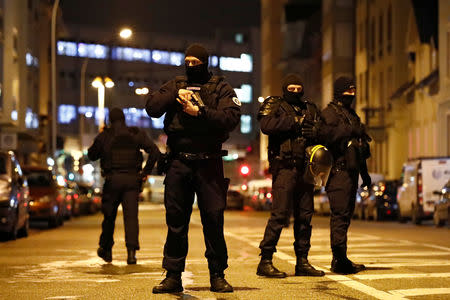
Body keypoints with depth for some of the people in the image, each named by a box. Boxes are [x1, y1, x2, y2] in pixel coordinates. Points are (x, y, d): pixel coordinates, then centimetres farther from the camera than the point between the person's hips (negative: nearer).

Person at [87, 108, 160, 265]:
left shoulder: (104, 136, 1)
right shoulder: (137, 134, 4)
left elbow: (92, 155, 13)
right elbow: (155, 152, -4)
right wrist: (146, 172, 1)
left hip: (112, 180, 0)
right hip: (132, 180, 0)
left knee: (109, 215, 14)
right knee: (131, 215, -2)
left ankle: (106, 249, 26)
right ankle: (132, 251, -15)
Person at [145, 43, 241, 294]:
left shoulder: (221, 89, 5)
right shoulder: (176, 85, 13)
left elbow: (231, 118, -10)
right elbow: (152, 108, 0)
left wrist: (199, 111, -14)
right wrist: (175, 95, -10)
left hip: (209, 163, -2)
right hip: (178, 162, 2)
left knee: (214, 219, -1)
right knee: (175, 220, 4)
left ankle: (218, 275, 10)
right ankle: (173, 276, 11)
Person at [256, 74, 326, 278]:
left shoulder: (310, 109, 21)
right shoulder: (275, 106, 5)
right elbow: (266, 125, -16)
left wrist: (315, 132, -8)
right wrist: (295, 121, -12)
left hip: (305, 168, 6)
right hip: (284, 167, -6)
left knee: (305, 214, 8)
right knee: (280, 213, -11)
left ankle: (302, 261, 15)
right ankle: (265, 261, -8)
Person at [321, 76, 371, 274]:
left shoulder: (351, 115, 24)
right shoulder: (329, 112, -3)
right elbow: (328, 134, -22)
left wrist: (364, 172, 28)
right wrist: (350, 130, -15)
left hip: (351, 171, 9)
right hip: (339, 171, -9)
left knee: (346, 215, 9)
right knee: (340, 214, -12)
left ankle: (340, 260, 13)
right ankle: (339, 260, -11)